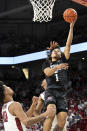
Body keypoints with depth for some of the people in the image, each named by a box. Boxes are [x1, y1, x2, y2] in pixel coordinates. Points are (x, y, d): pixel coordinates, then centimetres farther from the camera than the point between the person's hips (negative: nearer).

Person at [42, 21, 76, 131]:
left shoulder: (63, 60, 20)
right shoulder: (46, 63, 18)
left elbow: (68, 44, 13)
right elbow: (48, 73, -6)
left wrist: (71, 28, 6)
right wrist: (57, 67, -24)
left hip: (62, 93, 3)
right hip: (51, 91, -3)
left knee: (62, 122, -10)